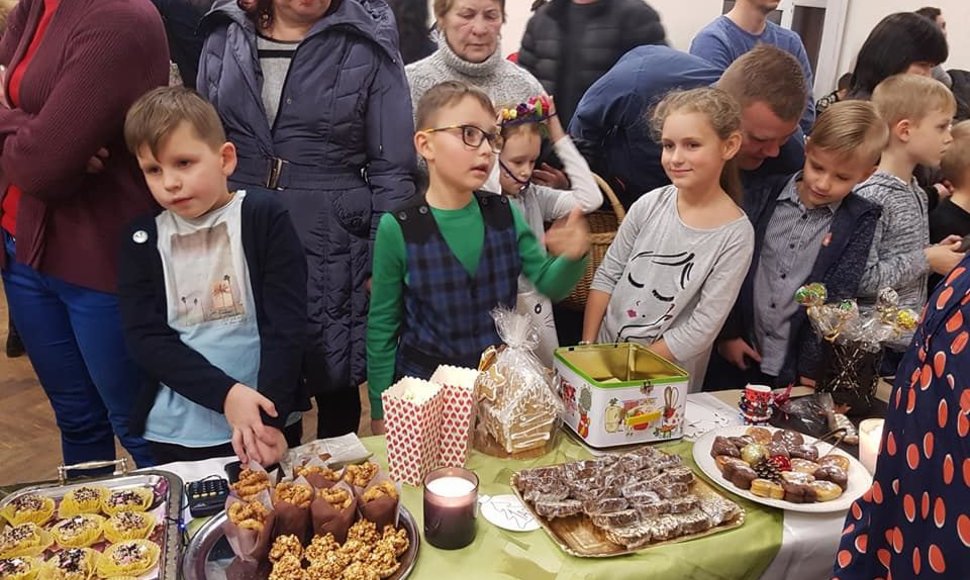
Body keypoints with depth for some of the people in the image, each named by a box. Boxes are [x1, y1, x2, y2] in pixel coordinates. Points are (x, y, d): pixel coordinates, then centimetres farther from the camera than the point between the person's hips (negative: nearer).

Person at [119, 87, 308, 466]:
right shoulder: (142, 240, 0)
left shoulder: (264, 217, -7)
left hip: (265, 423, -2)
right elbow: (144, 337, -5)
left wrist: (268, 416, -19)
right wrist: (226, 395, -18)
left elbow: (286, 323, -11)